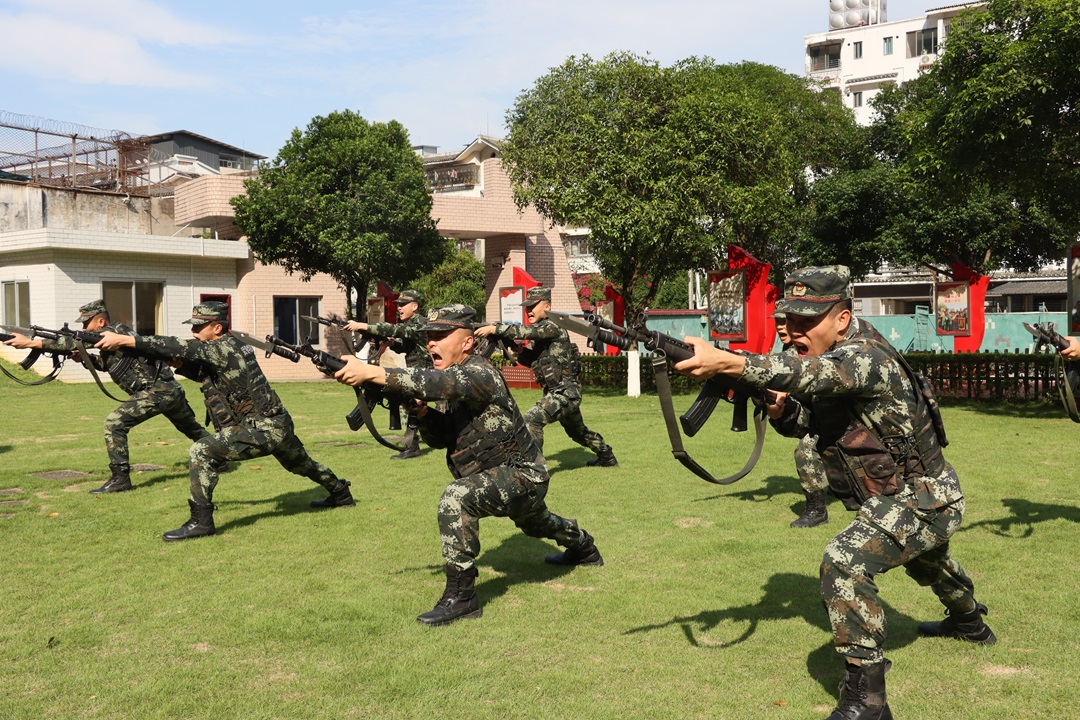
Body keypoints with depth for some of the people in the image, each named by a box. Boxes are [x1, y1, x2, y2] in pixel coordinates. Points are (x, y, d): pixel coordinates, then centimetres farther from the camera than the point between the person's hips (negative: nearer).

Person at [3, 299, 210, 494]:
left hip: (158, 391, -11)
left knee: (115, 422, -14)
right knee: (194, 430, 26)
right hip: (171, 389, 11)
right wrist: (84, 356, 9)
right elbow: (104, 363, 30)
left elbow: (75, 342, -22)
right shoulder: (113, 336, 15)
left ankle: (120, 479, -9)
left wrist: (30, 342, -21)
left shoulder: (114, 331, -13)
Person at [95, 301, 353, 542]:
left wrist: (123, 340, -26)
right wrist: (178, 363, -1)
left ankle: (201, 521, -12)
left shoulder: (223, 348, -16)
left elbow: (179, 347, -25)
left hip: (261, 429, -10)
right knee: (301, 463, 32)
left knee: (202, 452, -16)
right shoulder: (231, 347, 11)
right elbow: (203, 373, 18)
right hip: (280, 425, 10)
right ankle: (340, 493, 53)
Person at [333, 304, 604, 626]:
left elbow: (438, 382, -46)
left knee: (456, 497, -32)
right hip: (518, 480, 11)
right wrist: (421, 411, -17)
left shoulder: (478, 373, -25)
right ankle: (583, 548, 68)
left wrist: (371, 372, -52)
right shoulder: (456, 378, 3)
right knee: (534, 521, 36)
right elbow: (440, 437, 4)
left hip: (522, 477, -11)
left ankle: (460, 597, -22)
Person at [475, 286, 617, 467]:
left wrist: (494, 329, -41)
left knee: (532, 419, -25)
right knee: (578, 430, 28)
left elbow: (526, 331, -34)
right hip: (566, 392, 11)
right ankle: (607, 457, 48)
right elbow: (533, 360, 12)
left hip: (564, 392, -11)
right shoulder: (540, 330, 11)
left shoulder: (551, 327, -17)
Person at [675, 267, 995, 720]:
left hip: (923, 501, -10)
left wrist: (725, 362, -61)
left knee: (844, 561, -29)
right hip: (904, 497, 10)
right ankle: (969, 622, 67)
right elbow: (812, 421, 5)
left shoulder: (867, 356, -29)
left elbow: (813, 375, -49)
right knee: (927, 562, 36)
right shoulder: (827, 359, -1)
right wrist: (783, 411, -20)